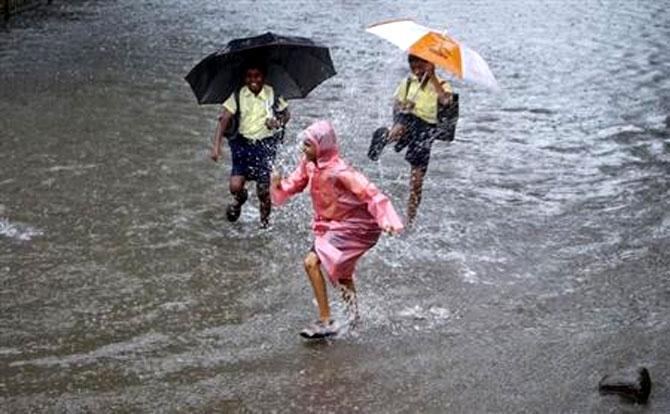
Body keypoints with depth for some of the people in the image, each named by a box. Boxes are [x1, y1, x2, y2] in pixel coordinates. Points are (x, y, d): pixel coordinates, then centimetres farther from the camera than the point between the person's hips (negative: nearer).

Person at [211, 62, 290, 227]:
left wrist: (279, 123, -11)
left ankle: (265, 220, 25)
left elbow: (286, 114, 13)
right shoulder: (238, 96, -5)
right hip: (243, 144, 0)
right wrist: (216, 146, -23)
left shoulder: (273, 95, -1)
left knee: (264, 190, -1)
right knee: (235, 186, -9)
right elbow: (224, 120, -11)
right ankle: (240, 198, 29)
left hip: (266, 144, 0)